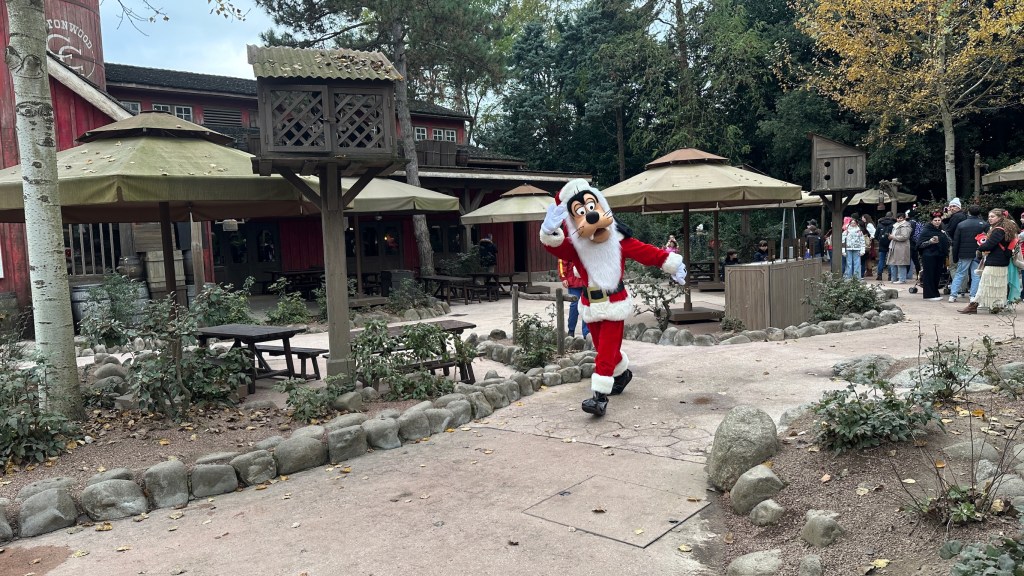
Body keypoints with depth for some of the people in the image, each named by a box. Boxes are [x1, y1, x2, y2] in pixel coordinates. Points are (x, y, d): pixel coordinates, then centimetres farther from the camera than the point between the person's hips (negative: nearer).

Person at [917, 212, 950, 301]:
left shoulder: (942, 231, 17)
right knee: (929, 275, -5)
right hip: (929, 257, -6)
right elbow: (920, 244, -8)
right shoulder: (926, 231, -3)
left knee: (937, 275, 8)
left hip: (940, 256, 6)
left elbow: (947, 243, 29)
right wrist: (930, 242, -22)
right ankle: (930, 294, -1)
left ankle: (935, 293, 16)